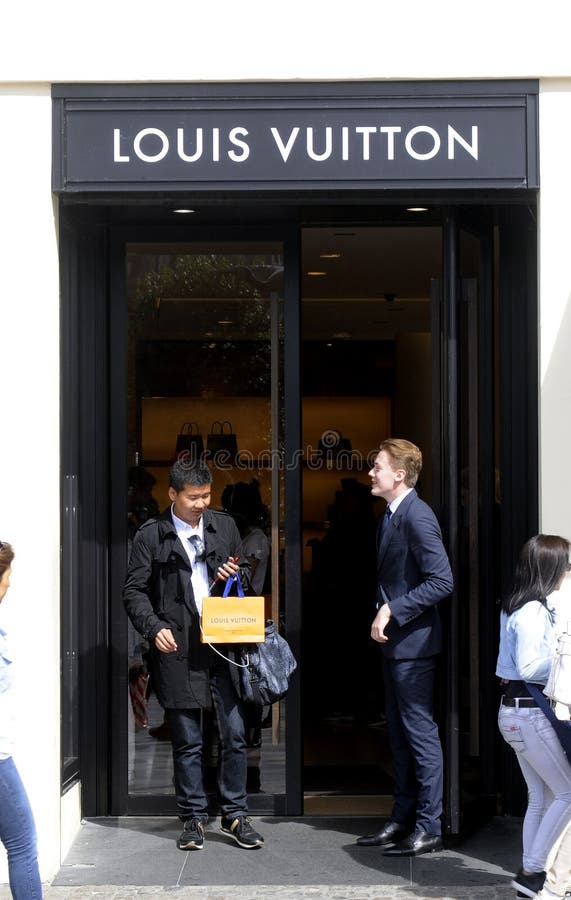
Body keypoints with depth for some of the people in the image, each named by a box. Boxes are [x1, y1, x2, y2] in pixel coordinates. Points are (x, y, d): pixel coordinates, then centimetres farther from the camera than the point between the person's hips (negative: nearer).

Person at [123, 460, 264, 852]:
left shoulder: (225, 526, 10)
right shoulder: (151, 536, 0)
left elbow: (246, 571, 21)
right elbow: (134, 591, 2)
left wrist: (236, 575, -2)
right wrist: (154, 628, -13)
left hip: (224, 644, 2)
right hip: (178, 650, -2)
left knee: (235, 734, 1)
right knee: (187, 741, 5)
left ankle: (235, 814, 14)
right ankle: (194, 817, 17)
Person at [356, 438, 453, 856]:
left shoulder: (417, 516, -17)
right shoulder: (391, 515, 14)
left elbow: (442, 580, -23)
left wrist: (393, 611, -21)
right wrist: (383, 615, 9)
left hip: (414, 641, -10)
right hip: (394, 641, 10)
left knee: (421, 733, -3)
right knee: (400, 733, 15)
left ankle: (429, 828, 4)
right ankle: (403, 819, 25)